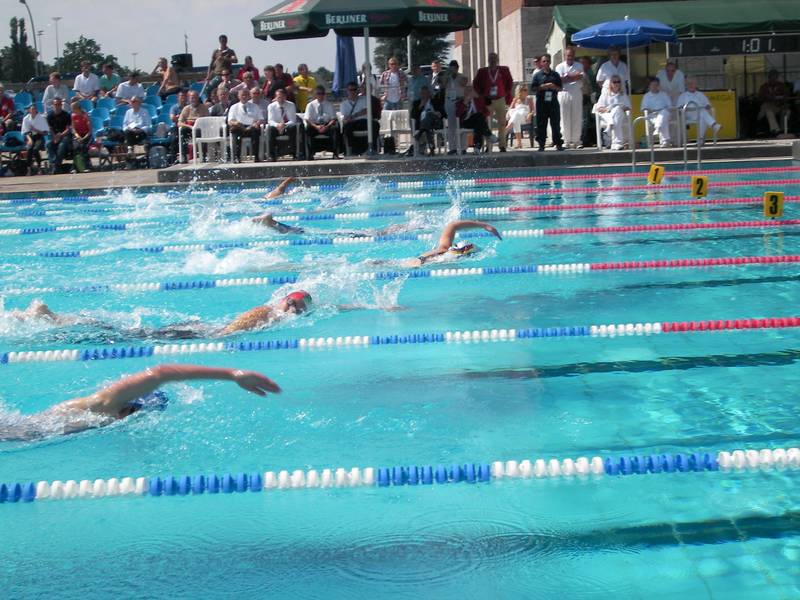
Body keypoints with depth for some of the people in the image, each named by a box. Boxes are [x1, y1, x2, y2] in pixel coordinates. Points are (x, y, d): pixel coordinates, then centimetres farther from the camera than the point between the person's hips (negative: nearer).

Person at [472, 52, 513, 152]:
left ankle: (502, 145, 6)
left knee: (502, 124, 2)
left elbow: (510, 83, 13)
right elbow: (475, 84, 9)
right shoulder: (482, 72, 2)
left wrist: (507, 95, 5)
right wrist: (482, 95, 3)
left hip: (501, 100, 0)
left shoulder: (504, 70, 3)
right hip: (487, 101, 0)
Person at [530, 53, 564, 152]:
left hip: (553, 102, 1)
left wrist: (554, 87, -10)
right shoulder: (537, 75, 7)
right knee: (541, 124, 0)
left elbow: (560, 88, 10)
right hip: (541, 102, -1)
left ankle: (558, 143, 6)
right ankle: (541, 144, 5)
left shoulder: (555, 75, 10)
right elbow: (533, 88, 2)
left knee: (556, 123, 1)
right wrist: (542, 87, -12)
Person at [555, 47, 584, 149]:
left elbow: (581, 77, -6)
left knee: (577, 118, 0)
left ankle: (576, 140, 4)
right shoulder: (560, 66, 7)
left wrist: (567, 77, -7)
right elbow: (560, 80, -7)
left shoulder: (579, 66, 10)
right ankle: (567, 141, 1)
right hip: (564, 94, -1)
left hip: (577, 94, 1)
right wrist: (574, 76, -6)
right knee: (565, 118, -3)